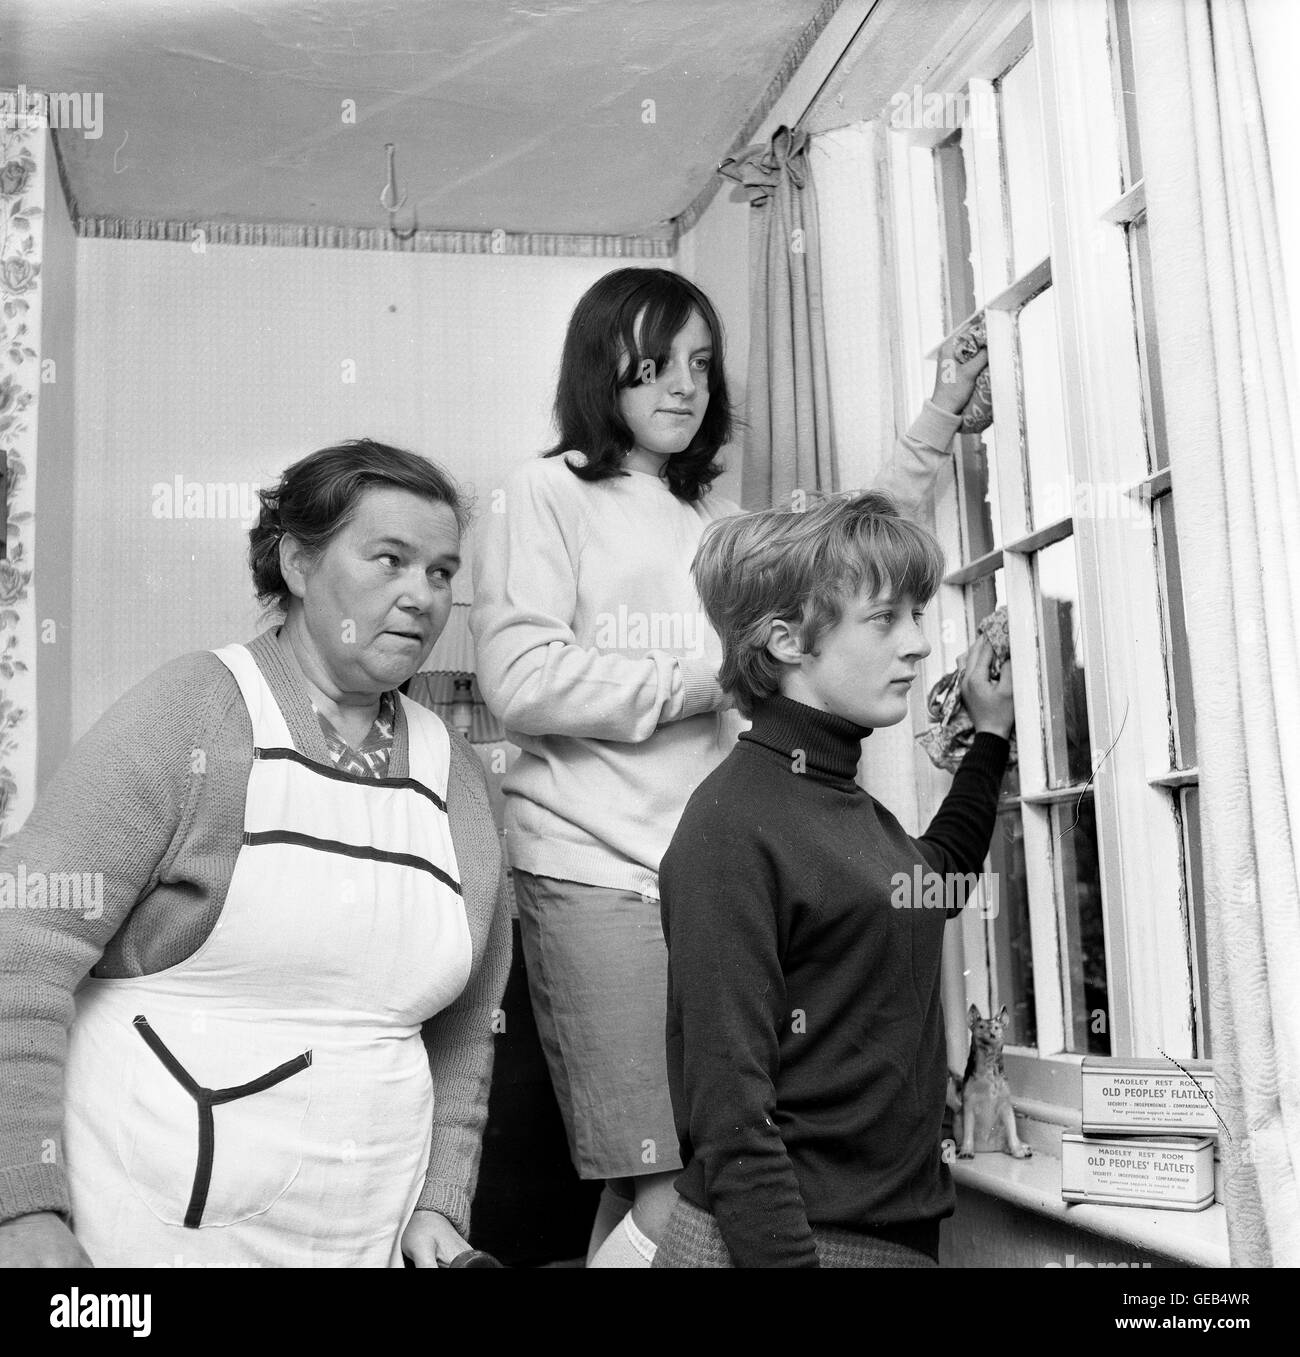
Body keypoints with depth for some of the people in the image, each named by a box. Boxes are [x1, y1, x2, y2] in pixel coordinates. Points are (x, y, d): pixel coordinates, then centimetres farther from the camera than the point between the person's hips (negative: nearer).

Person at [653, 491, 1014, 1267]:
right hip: (788, 1237, -8)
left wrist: (991, 735, 29)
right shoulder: (733, 825, -17)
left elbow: (932, 887, 31)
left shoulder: (852, 807, 8)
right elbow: (727, 1106, -21)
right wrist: (785, 1257, -25)